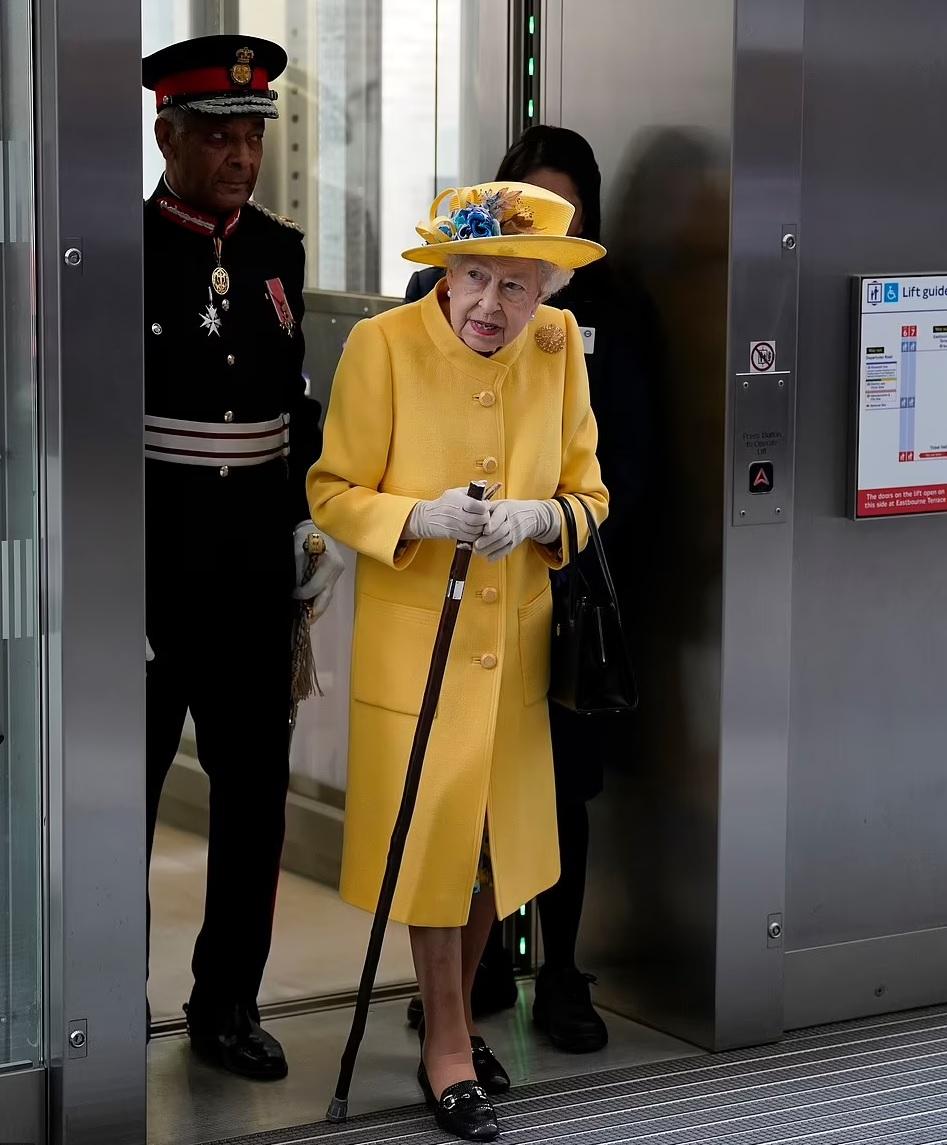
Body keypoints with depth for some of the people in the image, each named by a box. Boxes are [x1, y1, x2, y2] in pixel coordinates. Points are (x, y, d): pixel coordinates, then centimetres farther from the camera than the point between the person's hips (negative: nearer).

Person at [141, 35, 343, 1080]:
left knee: (255, 783, 8)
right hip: (149, 554, -5)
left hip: (255, 555, 5)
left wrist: (312, 519, 9)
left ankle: (227, 1004, 21)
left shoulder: (277, 250, 7)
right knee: (127, 784, 5)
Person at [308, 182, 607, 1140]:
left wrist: (537, 516, -19)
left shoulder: (559, 347, -3)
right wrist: (423, 517, -26)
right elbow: (334, 494, -9)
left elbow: (588, 494, 3)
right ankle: (446, 1046, 19)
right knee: (434, 840, 3)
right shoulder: (382, 345, -14)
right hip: (415, 640, -4)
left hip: (518, 643, 4)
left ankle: (457, 1016, 37)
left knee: (494, 840, 15)